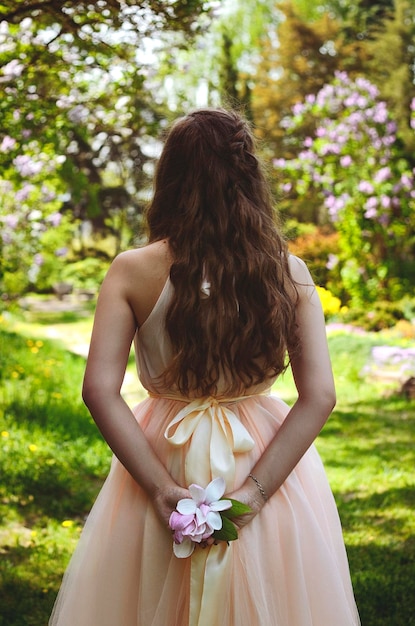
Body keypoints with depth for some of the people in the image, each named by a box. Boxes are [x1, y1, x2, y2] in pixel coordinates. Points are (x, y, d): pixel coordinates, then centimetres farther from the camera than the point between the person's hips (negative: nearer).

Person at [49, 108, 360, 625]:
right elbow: (319, 396, -14)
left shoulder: (131, 272, -11)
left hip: (164, 456, -1)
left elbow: (100, 391, -18)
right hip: (266, 460, 1)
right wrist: (255, 491, -15)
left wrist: (161, 488, -17)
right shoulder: (289, 272, -8)